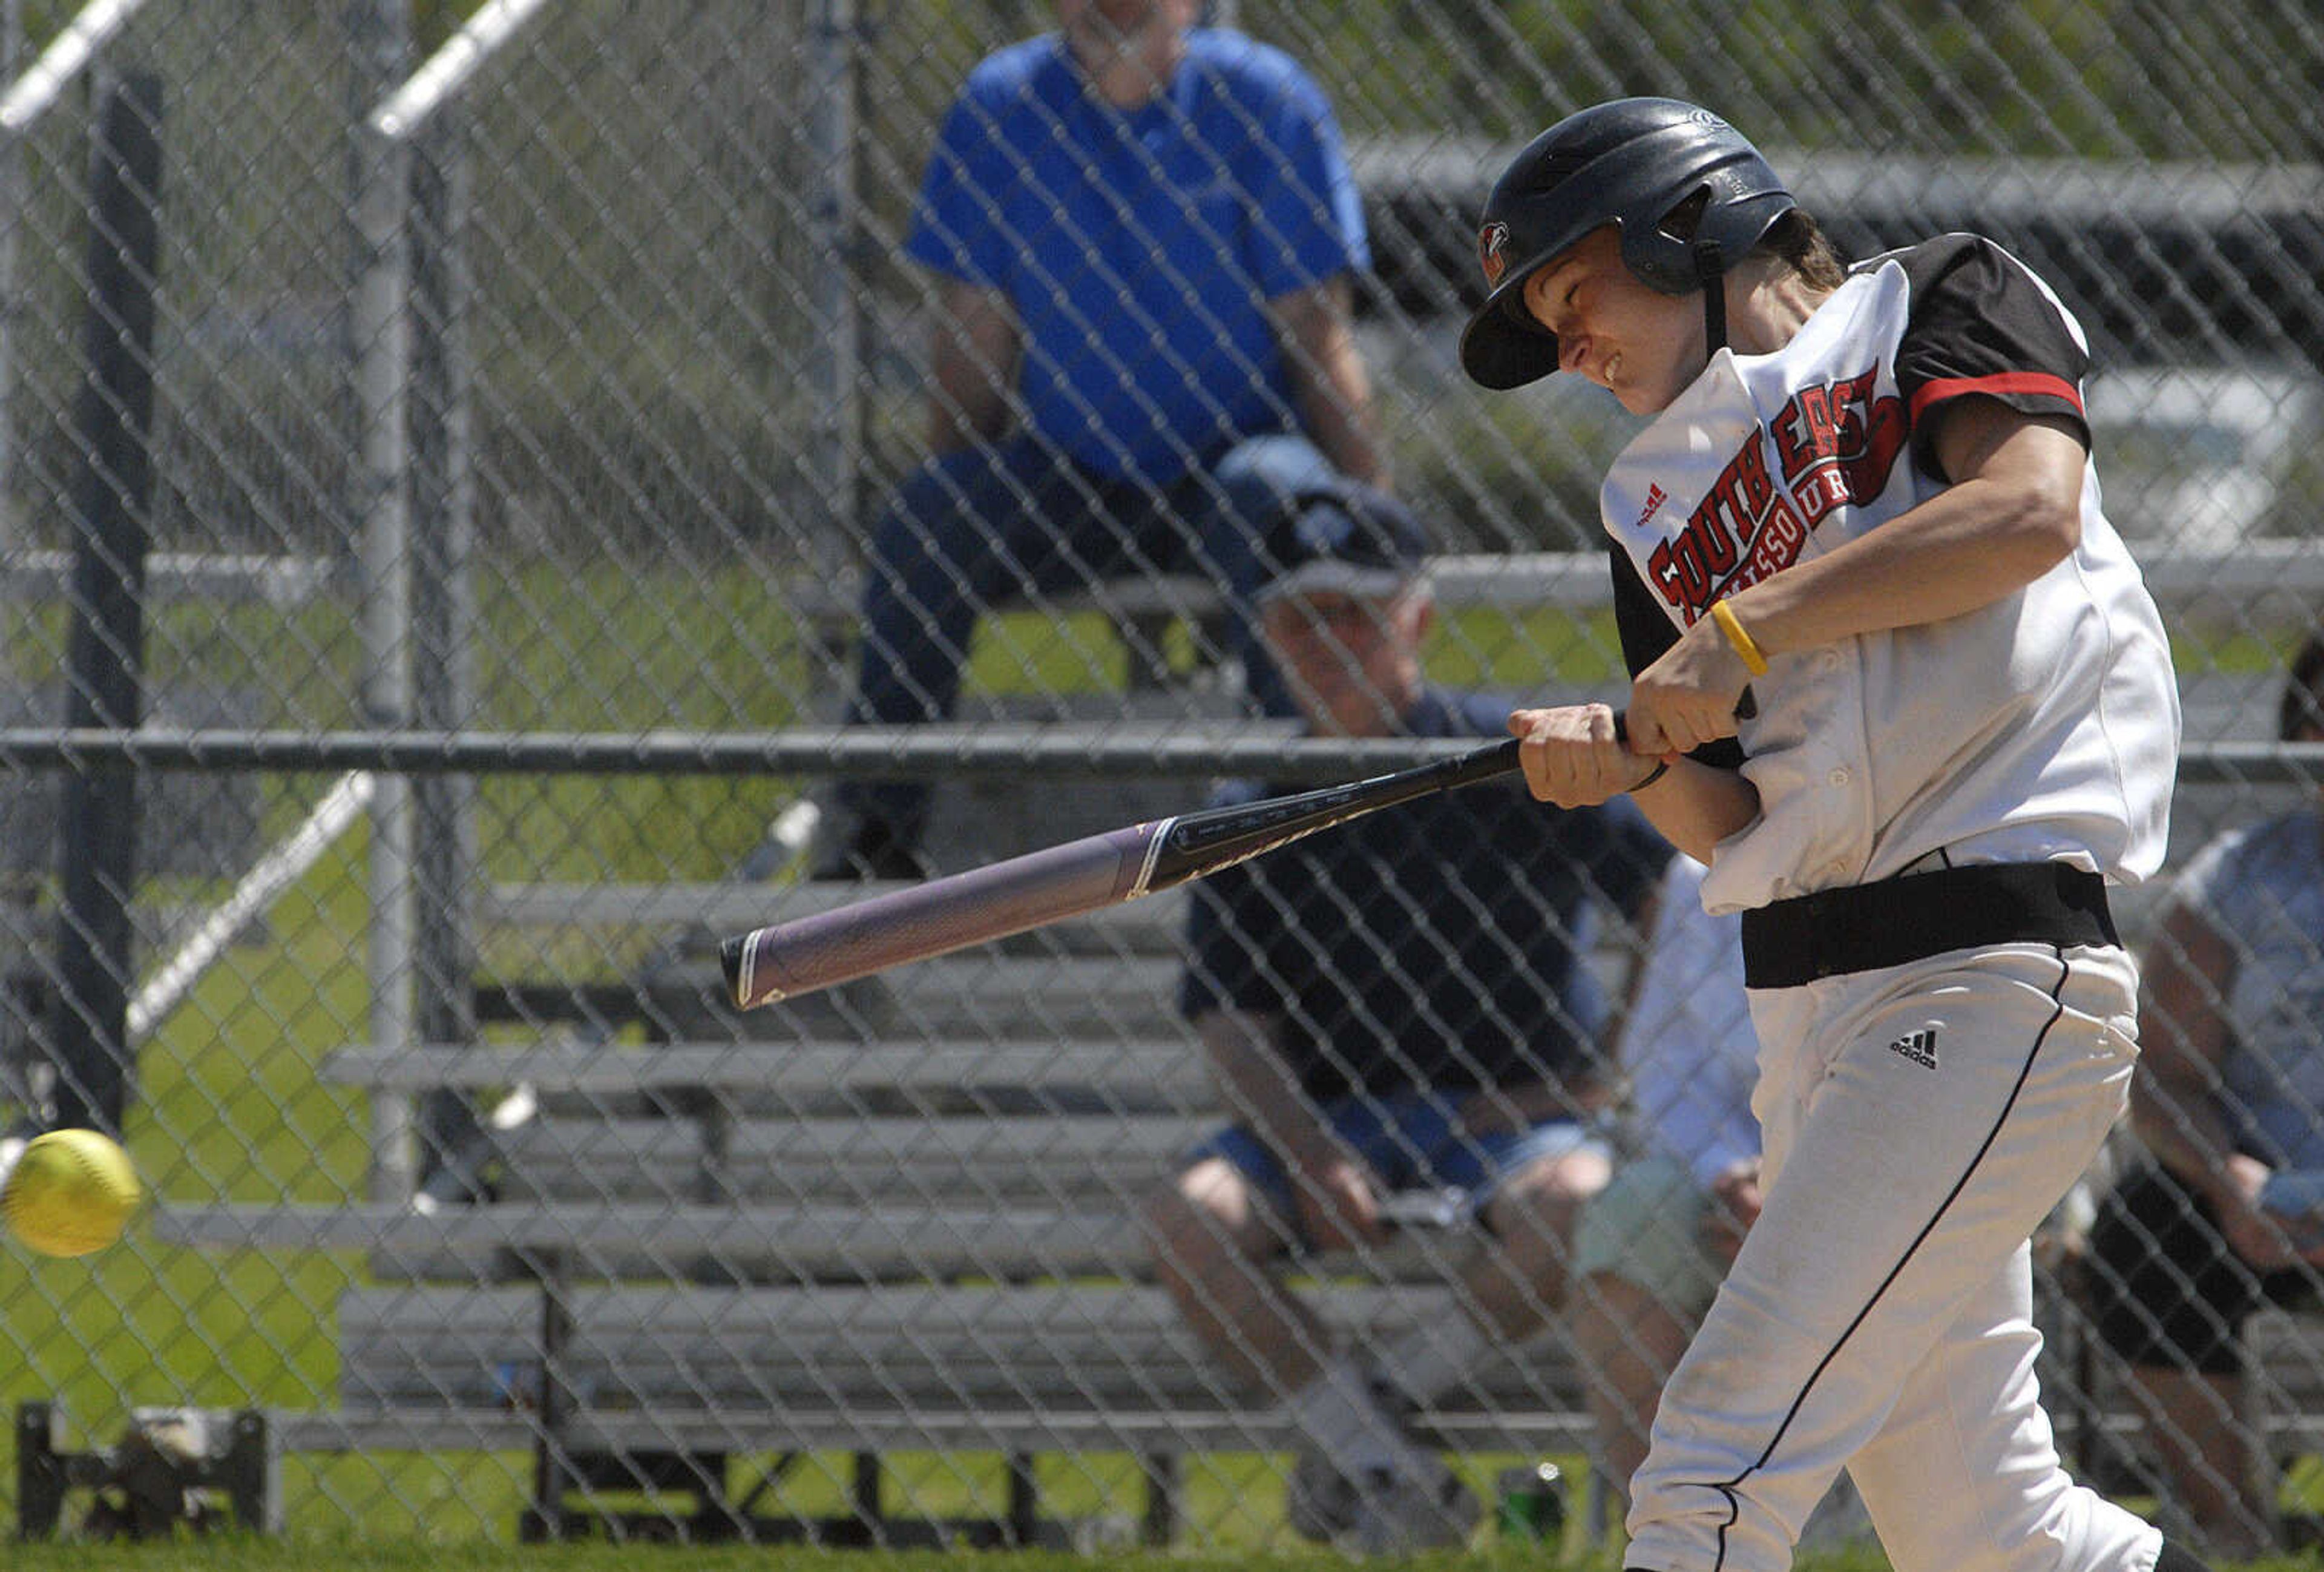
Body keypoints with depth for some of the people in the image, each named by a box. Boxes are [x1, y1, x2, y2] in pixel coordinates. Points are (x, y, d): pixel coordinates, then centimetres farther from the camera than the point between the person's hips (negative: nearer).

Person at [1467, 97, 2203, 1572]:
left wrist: (1746, 629, -14)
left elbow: (2029, 509, -16)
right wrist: (1634, 760, -8)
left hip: (1983, 980, -8)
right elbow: (1737, 829, 13)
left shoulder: (1943, 301, 3)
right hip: (1808, 995, 8)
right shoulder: (1663, 508, 21)